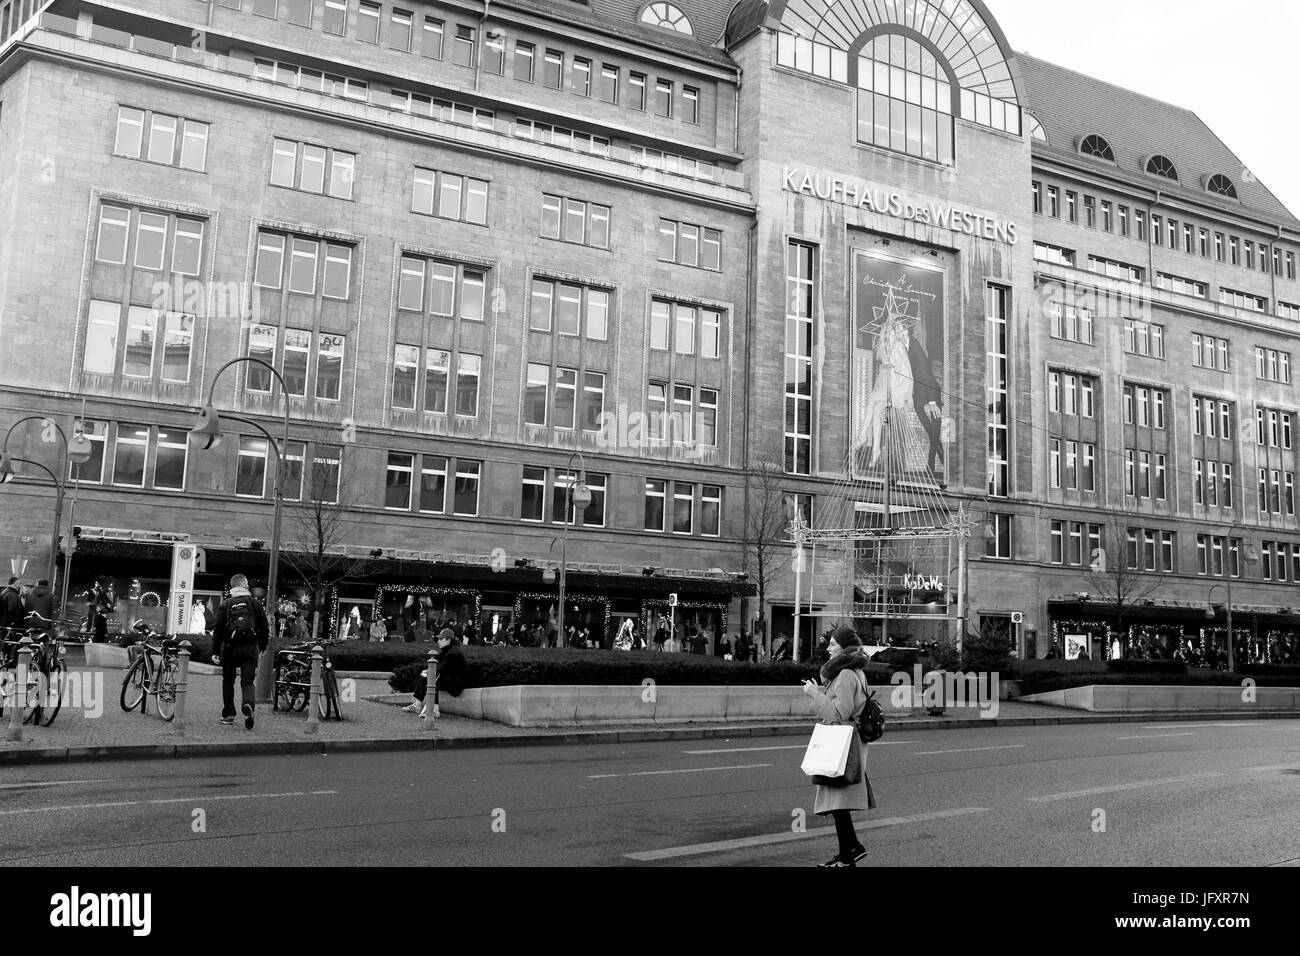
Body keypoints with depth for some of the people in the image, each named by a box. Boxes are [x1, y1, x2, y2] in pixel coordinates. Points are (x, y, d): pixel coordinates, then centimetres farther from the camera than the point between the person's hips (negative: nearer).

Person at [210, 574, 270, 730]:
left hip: (230, 647, 0)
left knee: (228, 681, 16)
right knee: (247, 682, 2)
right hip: (250, 648, 0)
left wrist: (215, 651, 1)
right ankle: (248, 705, -26)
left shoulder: (225, 604, 5)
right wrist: (263, 646, 17)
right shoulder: (255, 603, 5)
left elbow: (217, 629, 0)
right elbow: (264, 627, 6)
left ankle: (228, 714, 19)